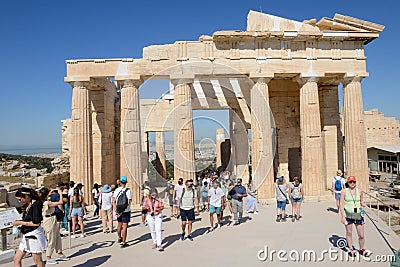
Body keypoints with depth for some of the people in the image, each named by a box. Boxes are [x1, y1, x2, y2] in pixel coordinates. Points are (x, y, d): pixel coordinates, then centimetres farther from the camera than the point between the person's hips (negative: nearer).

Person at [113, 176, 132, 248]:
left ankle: (119, 238, 40)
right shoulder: (128, 191, -11)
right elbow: (128, 203, -15)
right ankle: (123, 243, 5)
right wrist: (123, 211, -11)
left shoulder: (116, 190, -1)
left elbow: (113, 201, -3)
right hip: (126, 211, -4)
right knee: (125, 226, 2)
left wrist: (116, 210, -4)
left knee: (119, 225, 22)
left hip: (118, 211, 4)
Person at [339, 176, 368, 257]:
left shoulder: (359, 191, 4)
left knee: (361, 235, 4)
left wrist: (363, 204, -6)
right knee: (349, 233, 11)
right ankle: (350, 249, 29)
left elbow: (362, 201, 19)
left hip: (358, 214, 2)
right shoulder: (344, 191, -4)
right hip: (348, 214, -2)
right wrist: (343, 216, -10)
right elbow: (341, 204, -4)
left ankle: (362, 249, 29)